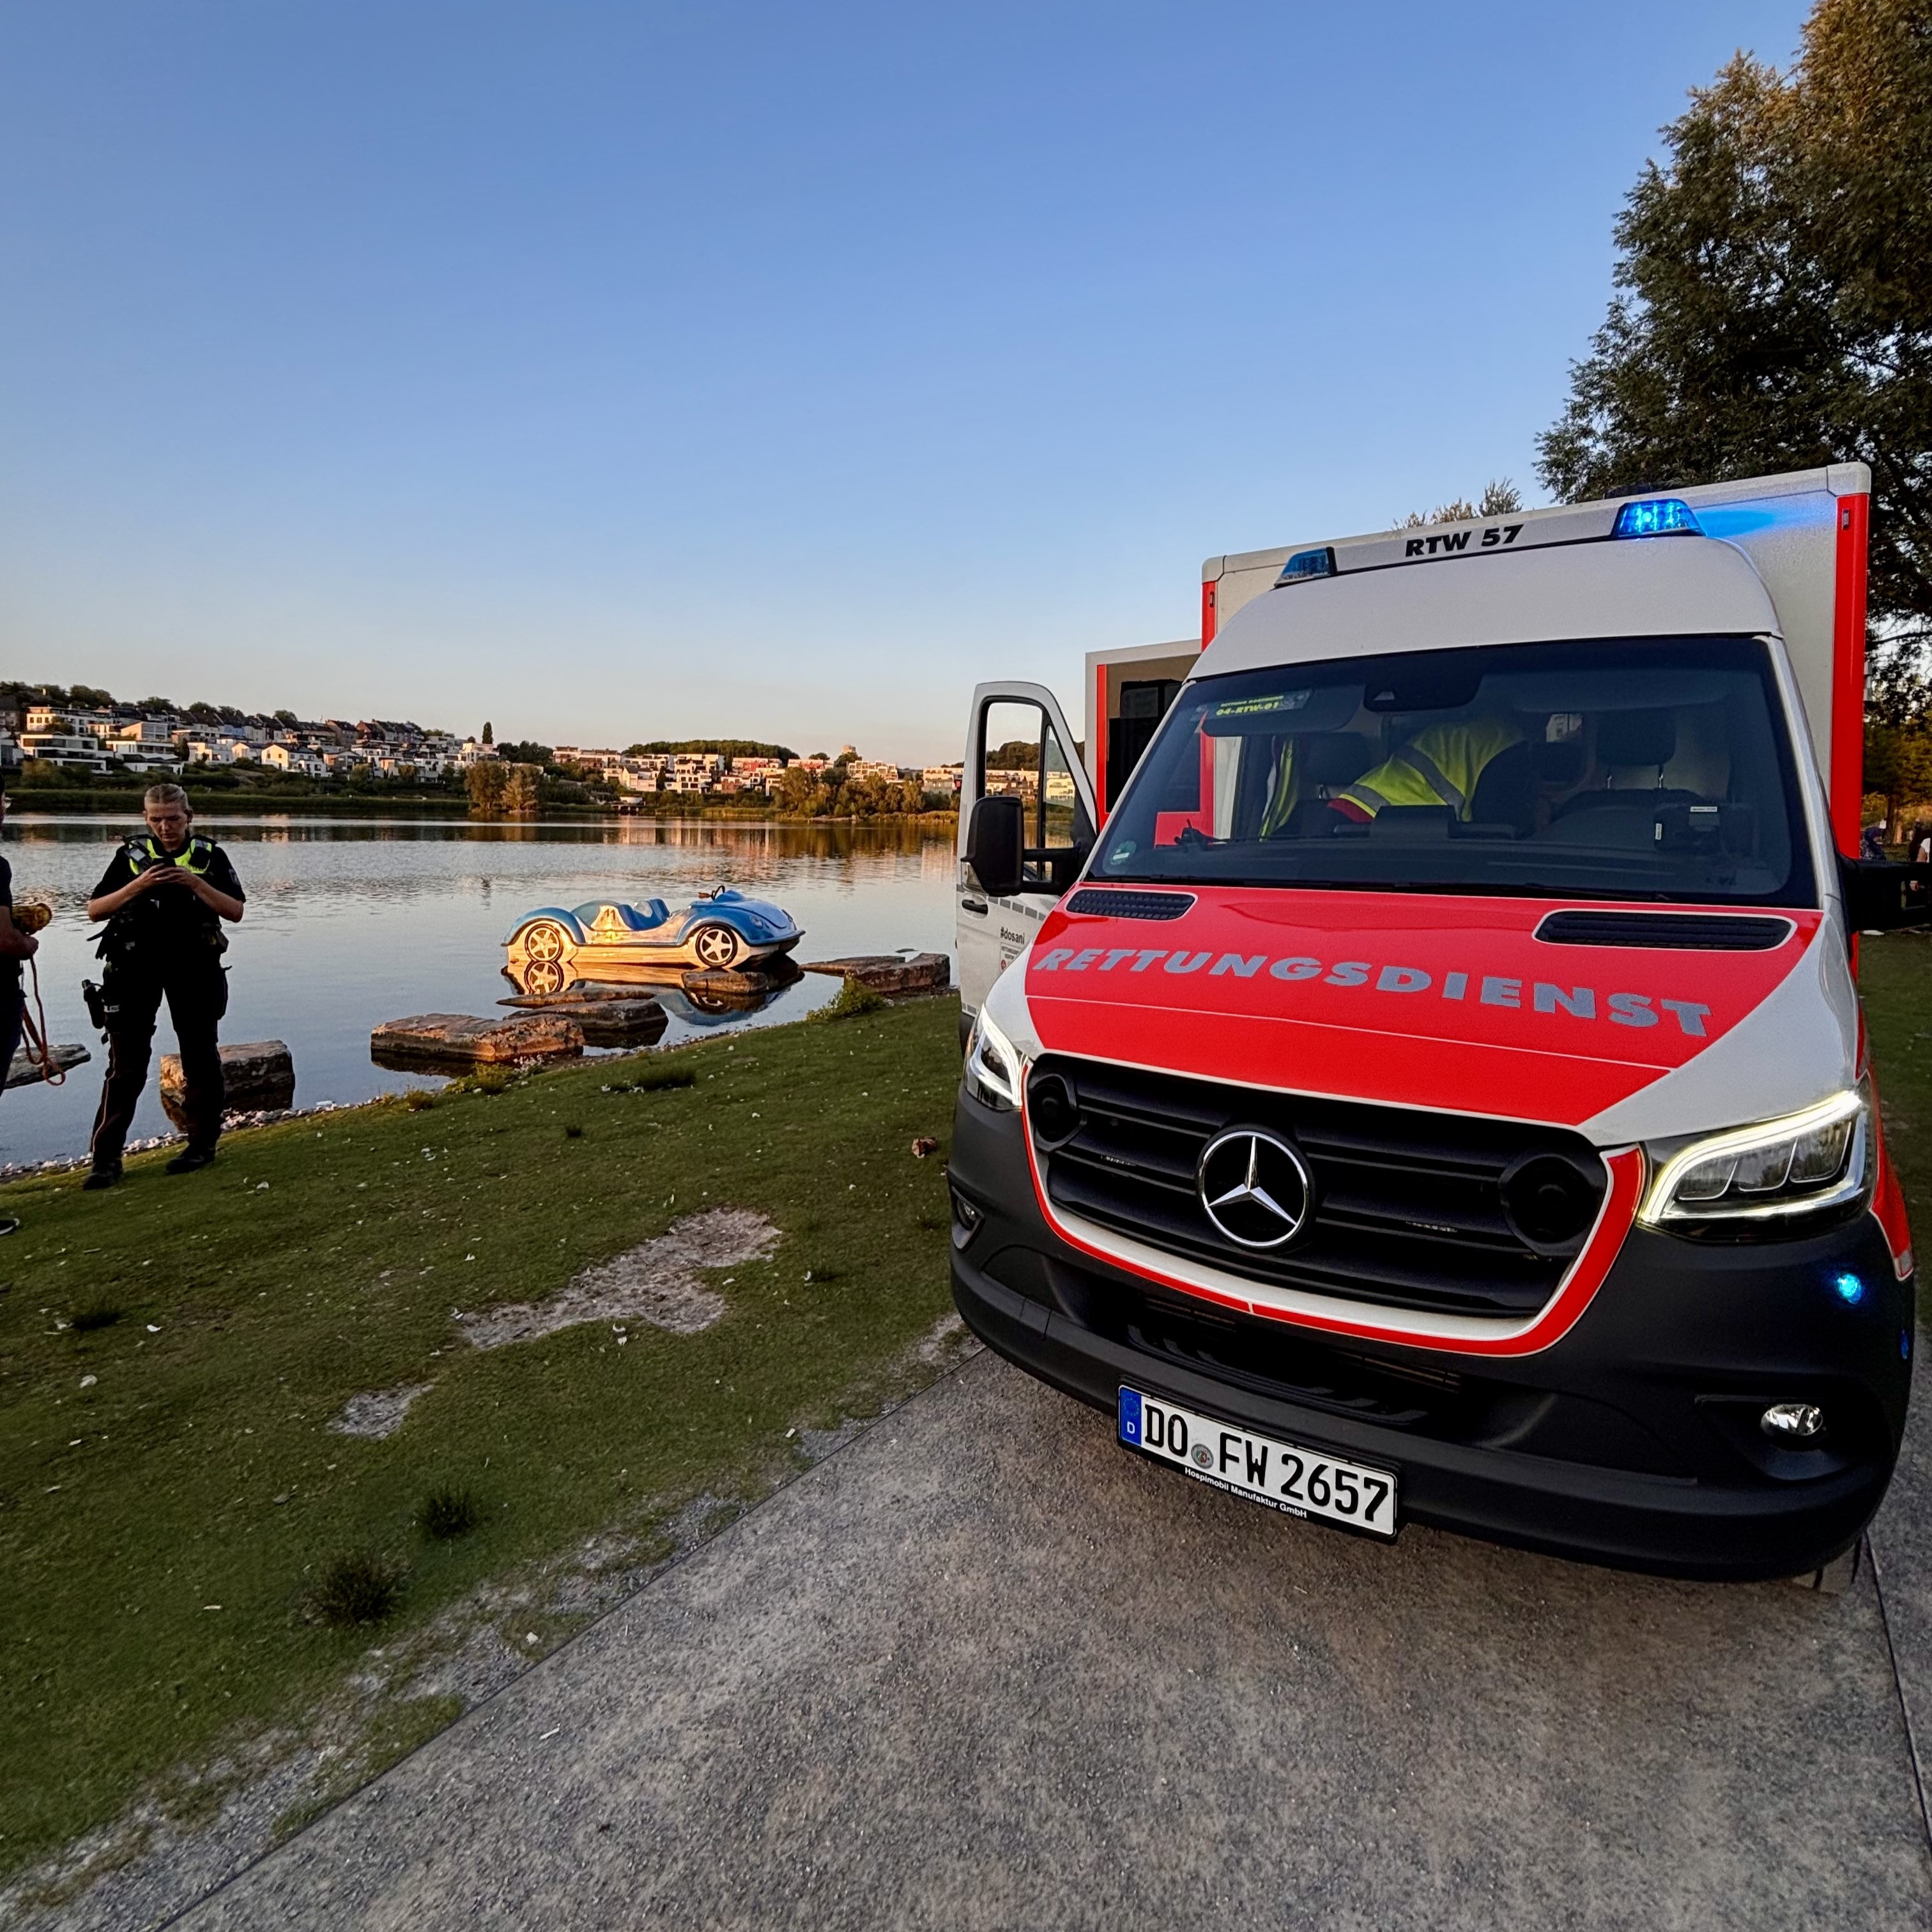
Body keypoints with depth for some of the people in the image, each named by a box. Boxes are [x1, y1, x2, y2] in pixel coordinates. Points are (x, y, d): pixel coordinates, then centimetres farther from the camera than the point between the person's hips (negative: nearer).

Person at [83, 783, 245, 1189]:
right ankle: (106, 1158, 6)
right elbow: (95, 910, 1)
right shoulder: (130, 856, 6)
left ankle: (203, 1144, 18)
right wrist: (137, 886, -14)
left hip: (194, 968, -1)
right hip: (136, 967, 1)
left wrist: (196, 883, -17)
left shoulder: (210, 856, 3)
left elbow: (235, 911, -4)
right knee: (126, 1064, 2)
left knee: (200, 1057, 8)